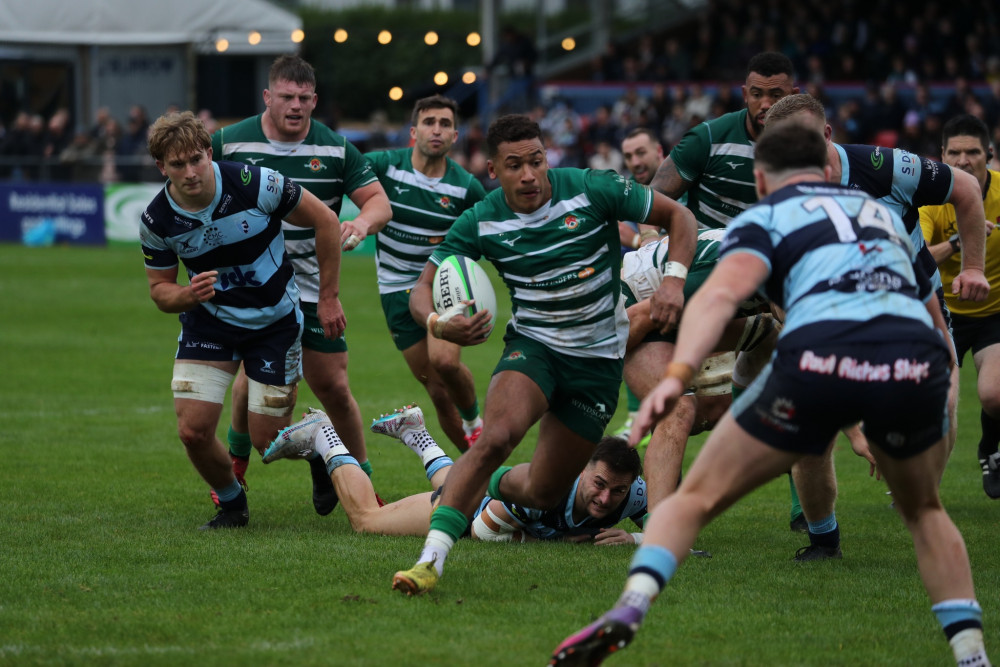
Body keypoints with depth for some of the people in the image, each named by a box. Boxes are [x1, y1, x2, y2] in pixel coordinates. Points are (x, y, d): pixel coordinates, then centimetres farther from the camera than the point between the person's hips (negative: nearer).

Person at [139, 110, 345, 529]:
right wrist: (188, 295, -27)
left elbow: (325, 221, -12)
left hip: (275, 319, -2)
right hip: (209, 320, 2)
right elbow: (159, 290, -2)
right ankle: (232, 504, 19)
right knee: (193, 431, -11)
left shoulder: (255, 184, -25)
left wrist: (329, 297, -7)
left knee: (268, 442, -2)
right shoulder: (156, 221, -16)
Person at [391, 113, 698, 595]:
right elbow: (423, 288, -4)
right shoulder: (480, 224, -10)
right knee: (495, 437, -33)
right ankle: (432, 557, -33)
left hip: (598, 358, 1)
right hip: (532, 346, -1)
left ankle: (496, 486, 44)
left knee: (543, 493, 6)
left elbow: (678, 216, -4)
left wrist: (675, 278, -21)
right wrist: (438, 323, -28)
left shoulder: (592, 191, -15)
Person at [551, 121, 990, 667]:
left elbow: (723, 292, -2)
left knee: (697, 497, 11)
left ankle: (631, 606, -12)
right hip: (916, 363, 3)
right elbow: (935, 320, 38)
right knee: (923, 512, 31)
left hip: (820, 356, -3)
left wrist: (677, 374, -14)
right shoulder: (884, 213, 36)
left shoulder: (763, 217, 20)